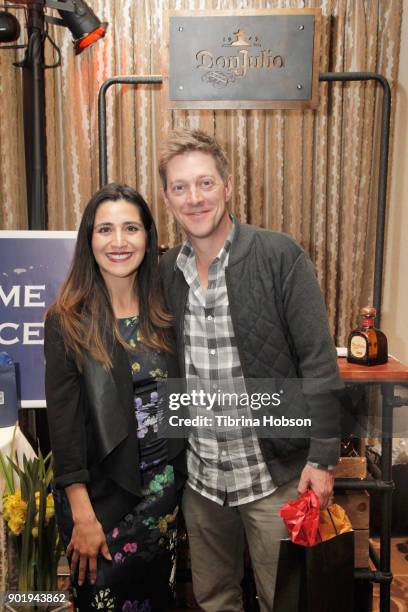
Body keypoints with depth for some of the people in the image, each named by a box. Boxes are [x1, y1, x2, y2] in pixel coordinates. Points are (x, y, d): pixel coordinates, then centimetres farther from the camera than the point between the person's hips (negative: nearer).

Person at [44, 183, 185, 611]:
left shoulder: (164, 312, -1)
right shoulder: (68, 320, -12)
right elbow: (63, 419, -12)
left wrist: (178, 478, 2)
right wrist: (82, 515, -13)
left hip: (164, 485, 3)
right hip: (101, 491, -3)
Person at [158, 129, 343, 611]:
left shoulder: (280, 257, -13)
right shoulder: (165, 271, 1)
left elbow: (318, 362, -12)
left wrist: (322, 457, -13)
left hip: (274, 472, -4)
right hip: (199, 475, 4)